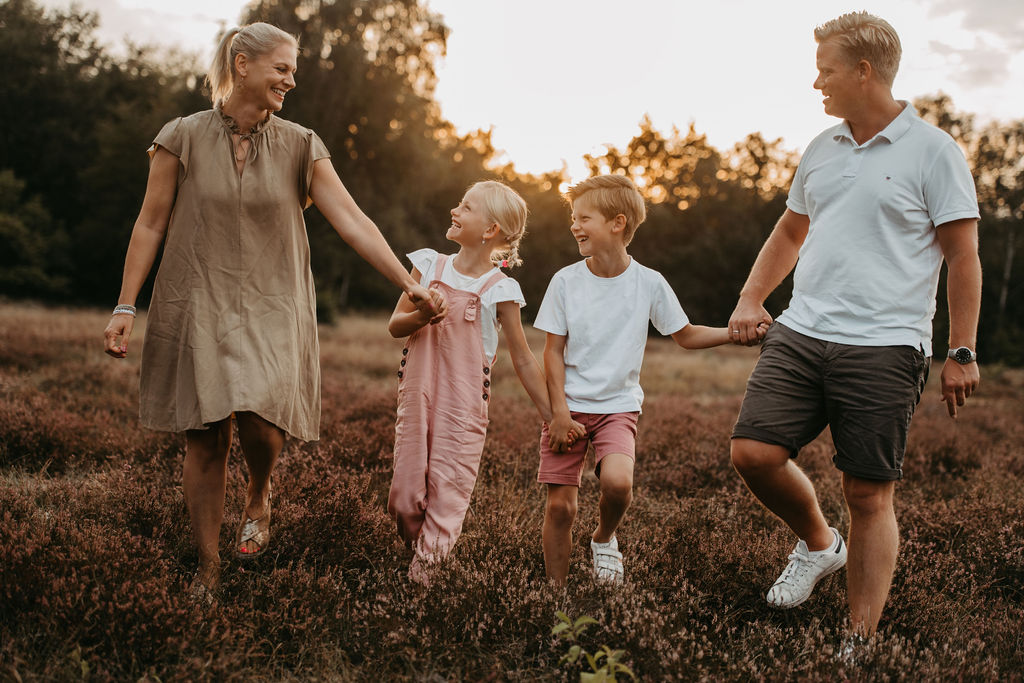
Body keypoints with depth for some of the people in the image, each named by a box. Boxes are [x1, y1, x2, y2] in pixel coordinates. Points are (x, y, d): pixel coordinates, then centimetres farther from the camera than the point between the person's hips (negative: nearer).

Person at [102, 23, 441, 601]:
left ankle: (259, 497, 14)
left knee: (259, 417, -20)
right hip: (199, 306, 0)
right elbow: (151, 224, 3)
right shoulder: (183, 138, -1)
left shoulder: (300, 146, 2)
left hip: (273, 308, 0)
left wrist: (410, 284, -9)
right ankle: (209, 565, 18)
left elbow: (352, 220, -3)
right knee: (206, 439, 2)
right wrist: (125, 307, 0)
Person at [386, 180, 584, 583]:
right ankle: (420, 551, 29)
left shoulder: (499, 290, -5)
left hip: (464, 407, -3)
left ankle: (424, 569, 6)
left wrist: (552, 416, 1)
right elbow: (395, 326, 6)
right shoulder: (428, 265, 5)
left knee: (448, 495, -6)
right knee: (404, 497, 4)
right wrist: (422, 315, -16)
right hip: (417, 397, 3)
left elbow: (523, 360, 1)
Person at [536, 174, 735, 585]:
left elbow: (685, 336, 8)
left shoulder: (648, 282, -3)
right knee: (560, 504, -3)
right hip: (568, 407, 1)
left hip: (618, 407, -1)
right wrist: (560, 411, -8)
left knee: (617, 481, -27)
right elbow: (554, 350, 0)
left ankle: (604, 539, 7)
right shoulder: (566, 281, -2)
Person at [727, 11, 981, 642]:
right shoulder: (822, 150, 15)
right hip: (800, 334, 5)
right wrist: (751, 299, 14)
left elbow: (963, 257, -2)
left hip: (885, 349, -5)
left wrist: (962, 353, -6)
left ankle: (862, 644, 10)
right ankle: (819, 543, 22)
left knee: (870, 496, -1)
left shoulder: (934, 151, -2)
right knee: (754, 452, -7)